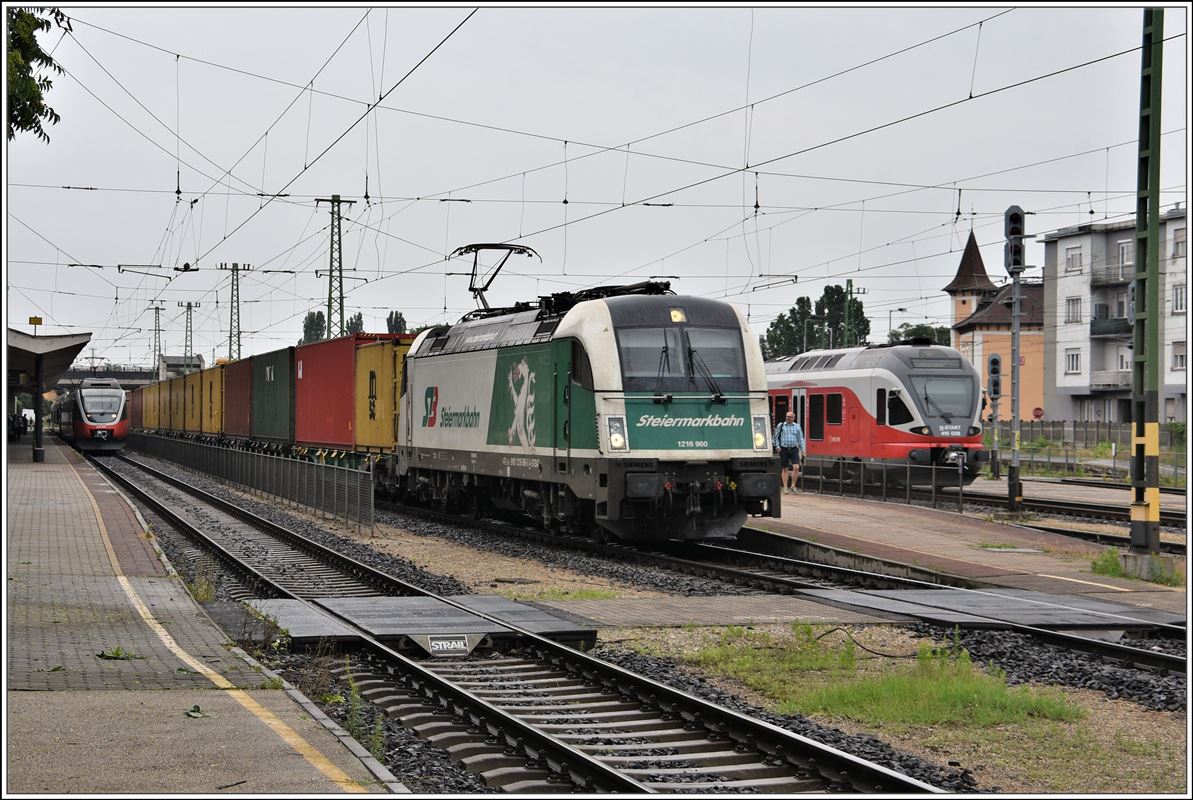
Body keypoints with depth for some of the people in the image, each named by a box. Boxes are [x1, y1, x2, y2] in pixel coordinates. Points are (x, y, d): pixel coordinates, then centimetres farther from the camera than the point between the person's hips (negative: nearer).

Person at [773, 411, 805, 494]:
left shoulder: (797, 426, 8)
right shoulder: (780, 426, 4)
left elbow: (800, 439, 11)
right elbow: (776, 437, 9)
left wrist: (802, 451, 6)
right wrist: (778, 447, -2)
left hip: (794, 450, 1)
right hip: (784, 450, -1)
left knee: (796, 467, -13)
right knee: (784, 469, 3)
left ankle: (792, 486, -1)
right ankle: (785, 488, 9)